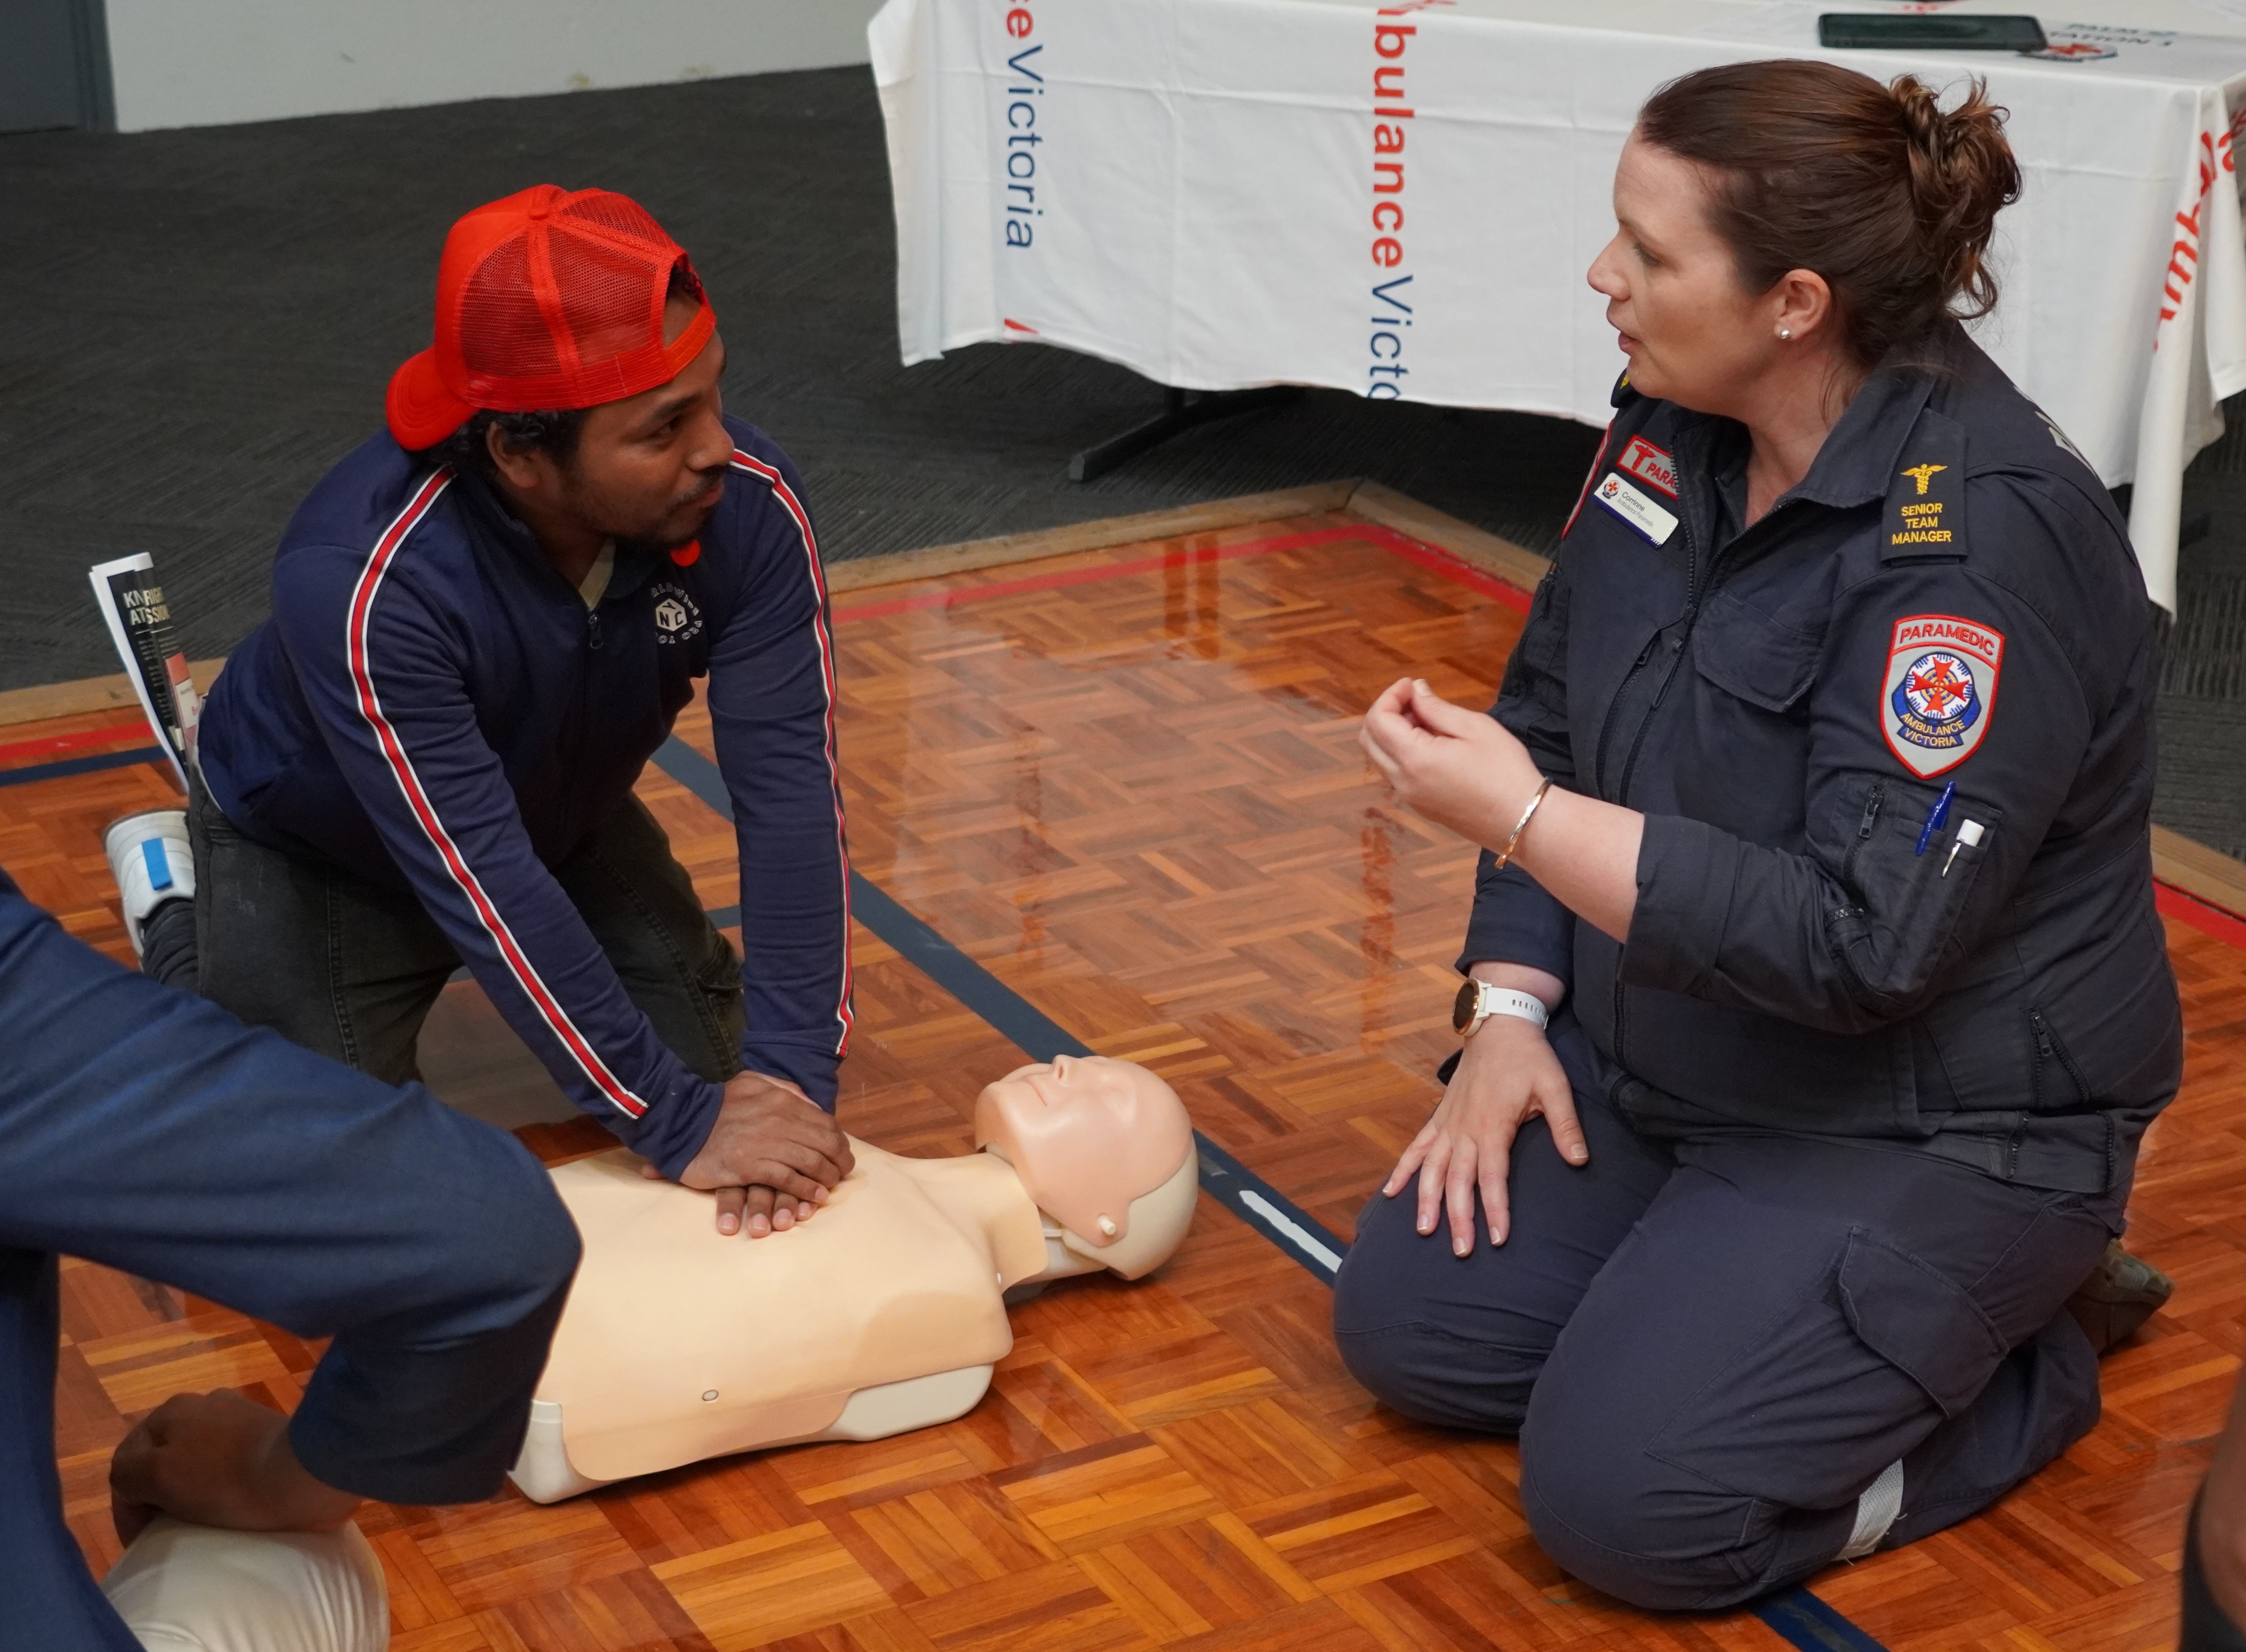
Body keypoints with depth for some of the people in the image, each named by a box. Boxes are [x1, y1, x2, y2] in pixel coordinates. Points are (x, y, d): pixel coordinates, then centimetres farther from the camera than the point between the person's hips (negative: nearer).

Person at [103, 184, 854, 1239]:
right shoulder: (358, 584, -42)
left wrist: (790, 1074, -40)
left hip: (563, 815, 4)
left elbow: (790, 792, -31)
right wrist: (677, 1125, -40)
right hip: (321, 857, -4)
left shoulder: (749, 507, -30)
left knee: (713, 1069, 2)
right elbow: (483, 884, -41)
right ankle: (179, 905, 19)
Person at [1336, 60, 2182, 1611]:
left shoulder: (1982, 541, -28)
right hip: (1669, 1061, 8)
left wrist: (1522, 818, -30)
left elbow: (1861, 945, -30)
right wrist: (1512, 1007, -2)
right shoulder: (1676, 425, -3)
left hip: (1927, 1122, -8)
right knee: (1412, 1327, 2)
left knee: (1627, 1500, -17)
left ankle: (2027, 1359, 6)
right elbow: (1551, 712, 8)